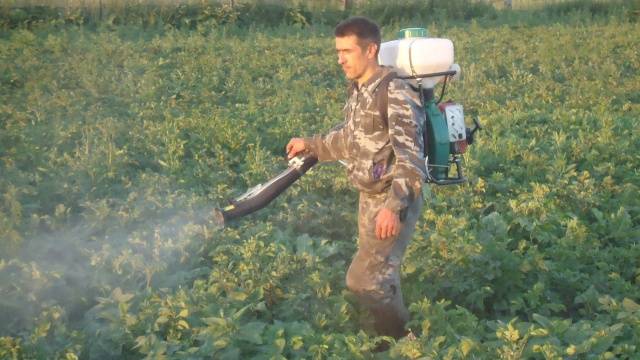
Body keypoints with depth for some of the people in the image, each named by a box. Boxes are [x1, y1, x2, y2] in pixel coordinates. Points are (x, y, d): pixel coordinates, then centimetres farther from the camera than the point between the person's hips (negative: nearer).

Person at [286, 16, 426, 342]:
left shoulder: (396, 95, -21)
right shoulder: (357, 91, 7)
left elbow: (410, 158, -27)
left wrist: (395, 205, -36)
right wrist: (311, 145, 26)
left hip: (395, 201, -9)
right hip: (369, 198, 9)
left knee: (363, 279, -11)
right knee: (380, 274, 18)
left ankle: (401, 338, 9)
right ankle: (391, 335, 34)